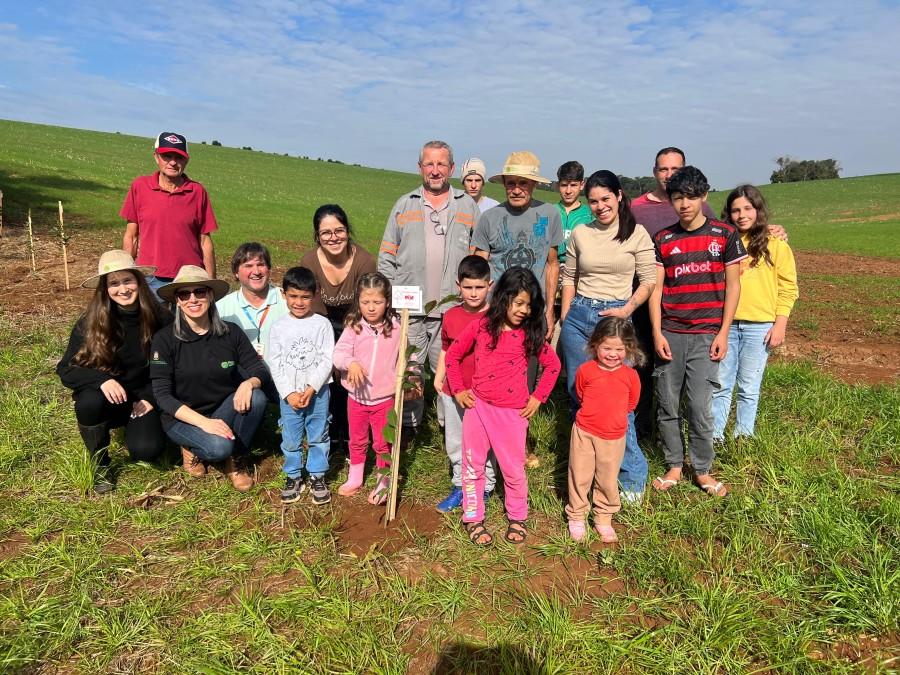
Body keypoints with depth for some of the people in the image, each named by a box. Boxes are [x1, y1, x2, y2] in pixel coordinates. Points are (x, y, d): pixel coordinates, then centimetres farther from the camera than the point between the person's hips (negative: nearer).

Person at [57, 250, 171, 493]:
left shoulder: (159, 318, -11)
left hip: (144, 398, 0)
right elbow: (66, 370, -11)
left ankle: (133, 427, 13)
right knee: (89, 402, -34)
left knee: (147, 450, -25)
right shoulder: (90, 322, -13)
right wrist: (101, 380, -30)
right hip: (107, 398, 1)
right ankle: (100, 464, -7)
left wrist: (151, 399, -11)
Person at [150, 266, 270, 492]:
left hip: (224, 412, 3)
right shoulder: (165, 339, -12)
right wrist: (203, 422, -27)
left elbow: (260, 370, -5)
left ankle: (229, 458, -4)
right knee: (219, 446, -33)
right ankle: (193, 448, 5)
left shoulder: (231, 332, -5)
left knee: (256, 397, -27)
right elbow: (162, 395, -15)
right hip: (182, 418, -3)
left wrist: (249, 383, -30)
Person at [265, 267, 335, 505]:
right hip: (288, 394, 1)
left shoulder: (322, 324, -4)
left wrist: (310, 389, -15)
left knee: (318, 436, 9)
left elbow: (327, 360, -7)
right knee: (290, 439, 11)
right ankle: (293, 476, 28)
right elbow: (274, 363, -2)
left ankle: (317, 477, 25)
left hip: (317, 392, -1)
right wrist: (289, 393, -10)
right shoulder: (279, 327, 0)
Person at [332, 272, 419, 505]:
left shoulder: (396, 328, -10)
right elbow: (339, 353, -16)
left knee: (383, 443, 11)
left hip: (385, 397, -1)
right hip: (357, 396, 2)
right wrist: (351, 363, -36)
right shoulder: (353, 326, -10)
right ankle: (355, 478, 40)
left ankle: (383, 483, 29)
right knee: (357, 440, 20)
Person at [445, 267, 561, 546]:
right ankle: (472, 518, 27)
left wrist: (538, 398, 2)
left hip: (513, 412, -1)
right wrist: (458, 390, 3)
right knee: (473, 465, 11)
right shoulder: (479, 327, -4)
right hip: (477, 406, 1)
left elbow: (553, 365, 7)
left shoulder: (530, 334, -4)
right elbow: (453, 354, 7)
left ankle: (517, 517, 31)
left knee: (513, 468, 9)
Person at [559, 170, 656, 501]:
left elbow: (649, 279, 0)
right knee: (578, 393, 10)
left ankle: (632, 477, 10)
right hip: (579, 316, 4)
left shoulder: (637, 234, -1)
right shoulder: (580, 233, 7)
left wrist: (627, 310, -13)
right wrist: (565, 318, 9)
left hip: (616, 318, -3)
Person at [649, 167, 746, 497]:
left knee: (700, 408, -2)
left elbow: (732, 286, 3)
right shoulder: (662, 240, 5)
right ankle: (674, 466, 23)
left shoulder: (725, 235, 1)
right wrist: (657, 332, -5)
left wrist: (723, 333, -3)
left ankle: (703, 470, 18)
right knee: (668, 405, 6)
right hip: (670, 334, 2)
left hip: (706, 334, -2)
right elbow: (655, 289, 4)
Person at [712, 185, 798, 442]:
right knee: (720, 385, 5)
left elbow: (787, 288, 2)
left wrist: (780, 325, -5)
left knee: (749, 388, 7)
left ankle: (743, 438, 19)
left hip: (759, 326, -2)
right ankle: (715, 437, 14)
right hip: (725, 324, 2)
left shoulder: (775, 245, 1)